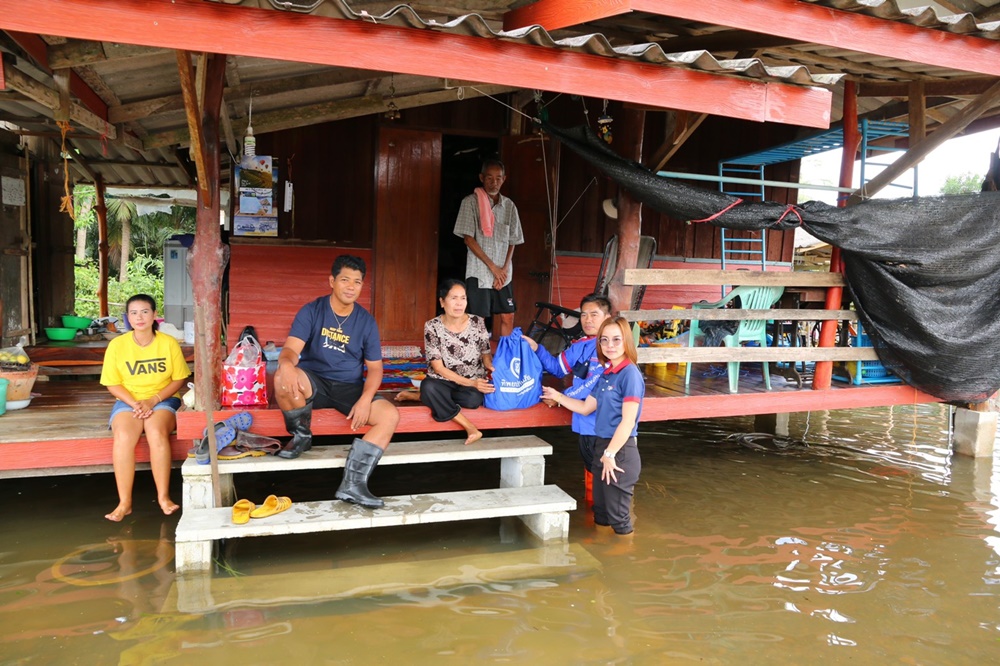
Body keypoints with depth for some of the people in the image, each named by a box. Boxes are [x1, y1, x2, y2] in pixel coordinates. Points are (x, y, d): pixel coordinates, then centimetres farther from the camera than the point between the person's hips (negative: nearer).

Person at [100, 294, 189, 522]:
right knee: (123, 437, -31)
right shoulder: (117, 345, -2)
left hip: (163, 400, -1)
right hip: (128, 401, 1)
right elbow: (113, 384, 1)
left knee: (157, 432, -33)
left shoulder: (169, 343, -3)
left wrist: (153, 400, -14)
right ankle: (125, 502, -23)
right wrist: (135, 403, -15)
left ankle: (163, 497, -23)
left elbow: (179, 379, 0)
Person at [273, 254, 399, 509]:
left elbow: (374, 367, 2)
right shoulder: (311, 311, -5)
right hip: (313, 382, -2)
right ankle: (301, 436, -7)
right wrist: (286, 364, -44)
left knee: (390, 415, -23)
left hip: (350, 387, 2)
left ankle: (353, 483, -27)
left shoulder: (366, 321, 0)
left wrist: (365, 399, -18)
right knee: (283, 378, -34)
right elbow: (291, 349, -17)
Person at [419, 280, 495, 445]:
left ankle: (423, 396, -9)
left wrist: (493, 369, -22)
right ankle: (470, 428, -27)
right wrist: (470, 383, -21)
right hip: (443, 381, -1)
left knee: (473, 399, -34)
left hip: (474, 382, 1)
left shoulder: (477, 323, -3)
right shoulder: (432, 327, -8)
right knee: (429, 387, -36)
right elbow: (438, 368, -10)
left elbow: (486, 355, 4)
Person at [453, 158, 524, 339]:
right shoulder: (471, 202, -3)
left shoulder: (509, 206, 10)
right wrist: (493, 267, -11)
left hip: (503, 275, 5)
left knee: (507, 318, 4)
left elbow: (512, 241, 11)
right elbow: (468, 238, -8)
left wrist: (505, 269, -4)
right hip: (479, 273, -4)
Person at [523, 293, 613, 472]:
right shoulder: (581, 345, 11)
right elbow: (557, 367, 20)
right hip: (584, 421, 8)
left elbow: (592, 384, -20)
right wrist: (536, 348, 6)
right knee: (590, 468, 20)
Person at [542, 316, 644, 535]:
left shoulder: (630, 374, -15)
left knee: (618, 517, 3)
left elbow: (628, 421, -19)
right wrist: (557, 396, 20)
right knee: (600, 512, 19)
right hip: (601, 445, 8)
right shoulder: (606, 373, 10)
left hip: (620, 450, -8)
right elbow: (586, 407, 20)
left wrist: (610, 453, -18)